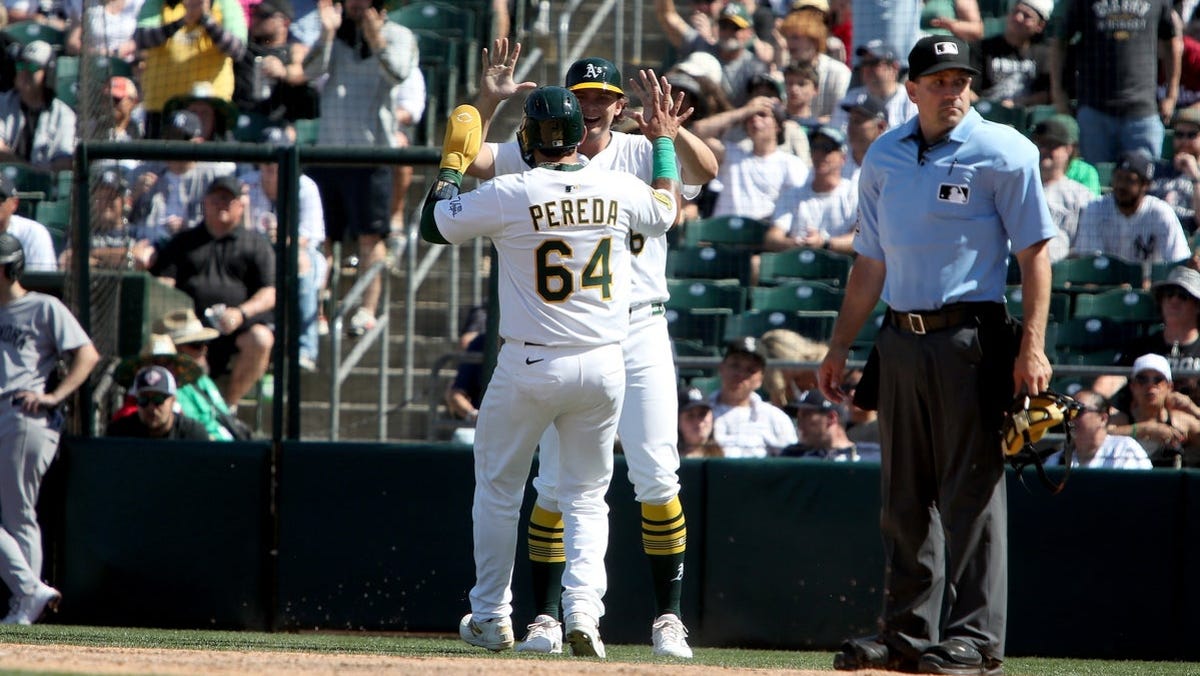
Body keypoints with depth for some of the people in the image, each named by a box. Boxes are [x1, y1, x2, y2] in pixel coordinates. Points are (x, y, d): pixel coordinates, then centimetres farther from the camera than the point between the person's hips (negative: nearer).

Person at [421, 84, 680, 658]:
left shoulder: (509, 195, -12)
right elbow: (667, 211, 22)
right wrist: (664, 141, 34)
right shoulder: (618, 189, -2)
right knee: (586, 496, 12)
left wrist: (453, 162, 16)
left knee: (498, 487, 15)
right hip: (603, 366, 3)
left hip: (529, 367, -3)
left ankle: (491, 617, 19)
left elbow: (433, 224, 2)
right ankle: (583, 606, -8)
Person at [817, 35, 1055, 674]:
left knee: (972, 491, -6)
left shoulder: (1001, 152, -5)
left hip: (970, 337, -6)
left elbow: (1035, 251, -7)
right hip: (901, 338, 6)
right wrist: (840, 346, 16)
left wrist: (1032, 345, -16)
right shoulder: (884, 157, 12)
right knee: (904, 498, 9)